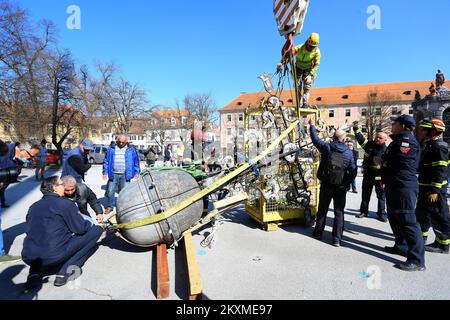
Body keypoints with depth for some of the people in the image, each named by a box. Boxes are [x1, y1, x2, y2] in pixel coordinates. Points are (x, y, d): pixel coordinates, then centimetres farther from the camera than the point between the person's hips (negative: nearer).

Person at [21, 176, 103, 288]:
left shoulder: (34, 206, 13)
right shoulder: (65, 204, -6)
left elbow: (31, 230, 23)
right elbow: (80, 229, -8)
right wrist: (89, 224, 15)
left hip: (28, 258, 7)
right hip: (54, 256, -7)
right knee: (96, 230, 1)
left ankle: (35, 272, 13)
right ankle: (66, 270, -4)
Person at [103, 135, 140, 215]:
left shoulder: (130, 150, 3)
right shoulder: (111, 149, 6)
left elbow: (136, 161, 6)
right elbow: (106, 161, 9)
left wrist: (136, 172, 2)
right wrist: (105, 172, 4)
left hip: (125, 175, -1)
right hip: (113, 174, 1)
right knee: (110, 191, 6)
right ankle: (110, 206, 24)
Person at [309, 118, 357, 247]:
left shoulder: (326, 148, -7)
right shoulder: (349, 153, -6)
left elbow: (315, 139, 8)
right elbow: (353, 171, -3)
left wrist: (312, 126, 22)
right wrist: (346, 183, 11)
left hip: (326, 185, 1)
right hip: (341, 187, -1)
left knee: (322, 210, 16)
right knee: (339, 212, 7)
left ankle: (318, 233, 28)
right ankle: (337, 239, 7)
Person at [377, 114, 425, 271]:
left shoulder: (407, 140, -15)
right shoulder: (399, 139, 19)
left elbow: (397, 162, -25)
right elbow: (389, 159, 18)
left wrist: (381, 162, -8)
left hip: (403, 187, -11)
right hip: (394, 186, 11)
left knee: (407, 220, -9)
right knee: (394, 217, 20)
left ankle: (417, 260, -3)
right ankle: (401, 246, 34)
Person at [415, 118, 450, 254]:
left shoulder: (439, 146, -17)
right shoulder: (429, 145, 13)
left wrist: (434, 190, -24)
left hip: (435, 189, -10)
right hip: (425, 187, 10)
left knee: (439, 217, 0)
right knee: (421, 213, 20)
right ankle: (422, 236, 34)